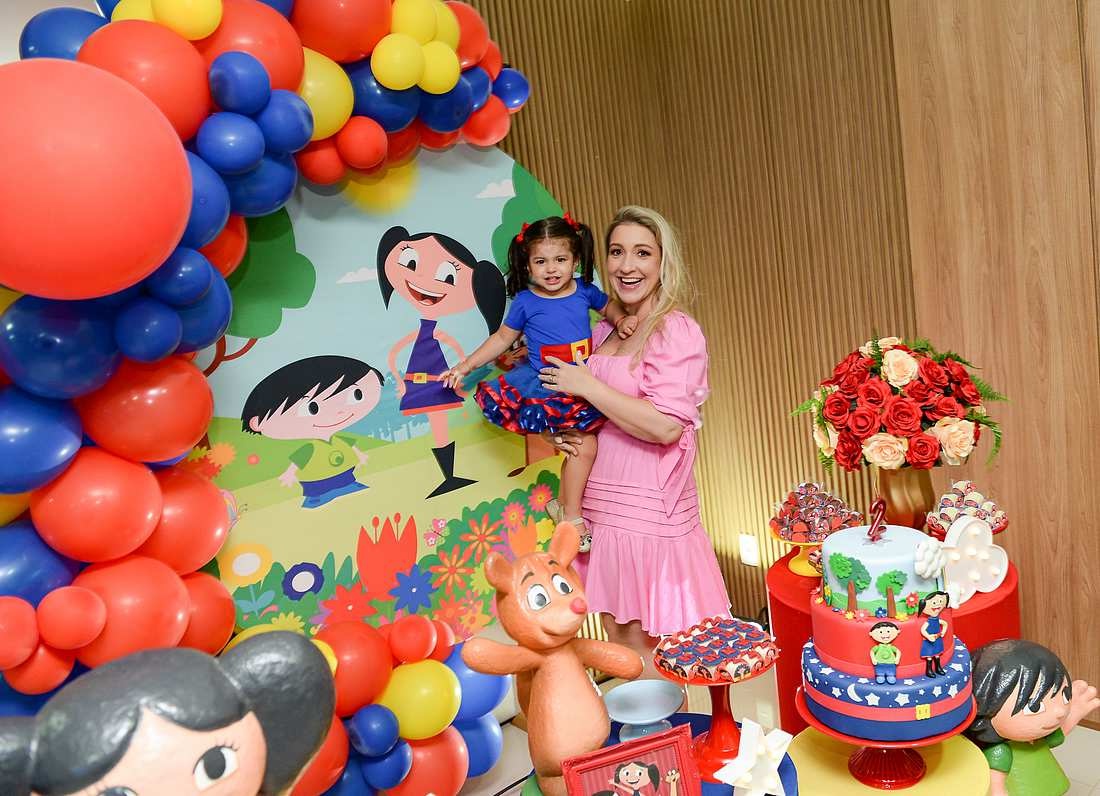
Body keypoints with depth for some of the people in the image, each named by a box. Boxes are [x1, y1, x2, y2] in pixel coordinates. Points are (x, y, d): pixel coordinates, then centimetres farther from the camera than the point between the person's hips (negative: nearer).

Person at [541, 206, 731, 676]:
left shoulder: (677, 331, -12)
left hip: (650, 513, -7)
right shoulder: (604, 331, 10)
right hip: (604, 509, 7)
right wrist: (563, 432, 2)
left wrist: (586, 386, -17)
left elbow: (666, 425, -24)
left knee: (649, 654, 5)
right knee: (617, 642, 18)